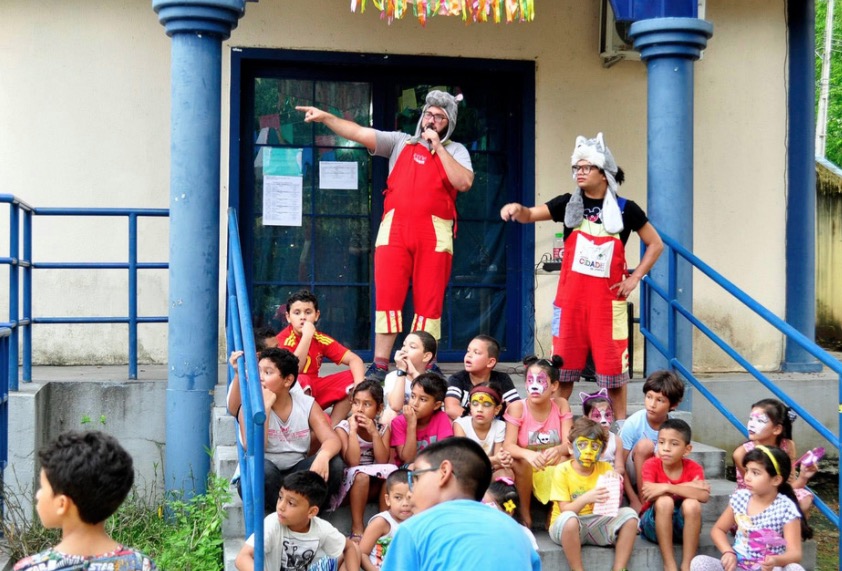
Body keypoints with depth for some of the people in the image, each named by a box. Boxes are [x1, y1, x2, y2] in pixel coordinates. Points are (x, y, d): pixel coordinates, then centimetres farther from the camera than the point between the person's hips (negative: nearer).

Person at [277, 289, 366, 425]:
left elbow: (354, 359, -6)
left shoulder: (320, 339, -2)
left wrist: (360, 384, -25)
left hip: (314, 391, 6)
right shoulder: (283, 339, -16)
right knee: (301, 380, -36)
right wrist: (307, 336, -29)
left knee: (351, 378, -10)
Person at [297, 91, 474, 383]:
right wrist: (326, 118, -6)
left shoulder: (456, 151, 12)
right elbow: (359, 133, 7)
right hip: (395, 229, 1)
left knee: (429, 302, 0)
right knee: (387, 296, -4)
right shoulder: (400, 142, 16)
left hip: (435, 234, -1)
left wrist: (438, 146, -4)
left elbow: (464, 182, -7)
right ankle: (380, 365, -3)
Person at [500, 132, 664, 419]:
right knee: (563, 363, 6)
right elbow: (531, 215, -8)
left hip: (608, 298, -2)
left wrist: (635, 278, -1)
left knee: (612, 362, 3)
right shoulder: (569, 204, 4)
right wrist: (518, 209, -31)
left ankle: (621, 425, 13)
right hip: (570, 295, 2)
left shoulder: (625, 209, 0)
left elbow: (655, 244, 8)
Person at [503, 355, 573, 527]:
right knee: (522, 462, -34)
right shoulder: (517, 407, -13)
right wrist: (528, 454, -45)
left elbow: (569, 443, -15)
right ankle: (524, 512, -9)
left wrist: (557, 451, -41)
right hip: (527, 470, -1)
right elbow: (508, 445, -22)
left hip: (556, 470, 2)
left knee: (565, 460, -30)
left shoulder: (561, 405, -7)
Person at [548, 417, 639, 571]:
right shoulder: (563, 471, -8)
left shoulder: (605, 468, 4)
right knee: (569, 518, -38)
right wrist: (586, 498, -34)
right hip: (566, 528, -4)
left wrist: (615, 485, -21)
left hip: (596, 523, 4)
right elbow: (565, 510, -15)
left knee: (629, 515, -19)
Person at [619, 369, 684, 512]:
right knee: (645, 444, -30)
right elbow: (620, 466, -16)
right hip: (634, 478, -1)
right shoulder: (633, 424, -20)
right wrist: (634, 501, -21)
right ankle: (642, 501, -22)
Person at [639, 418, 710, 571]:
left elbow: (704, 496, -27)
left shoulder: (693, 468, -8)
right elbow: (647, 494, -28)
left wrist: (668, 487, -35)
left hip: (682, 523, 1)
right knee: (664, 501, -32)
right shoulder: (651, 464, -10)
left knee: (692, 504, -30)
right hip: (655, 523, -1)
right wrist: (687, 486, -24)